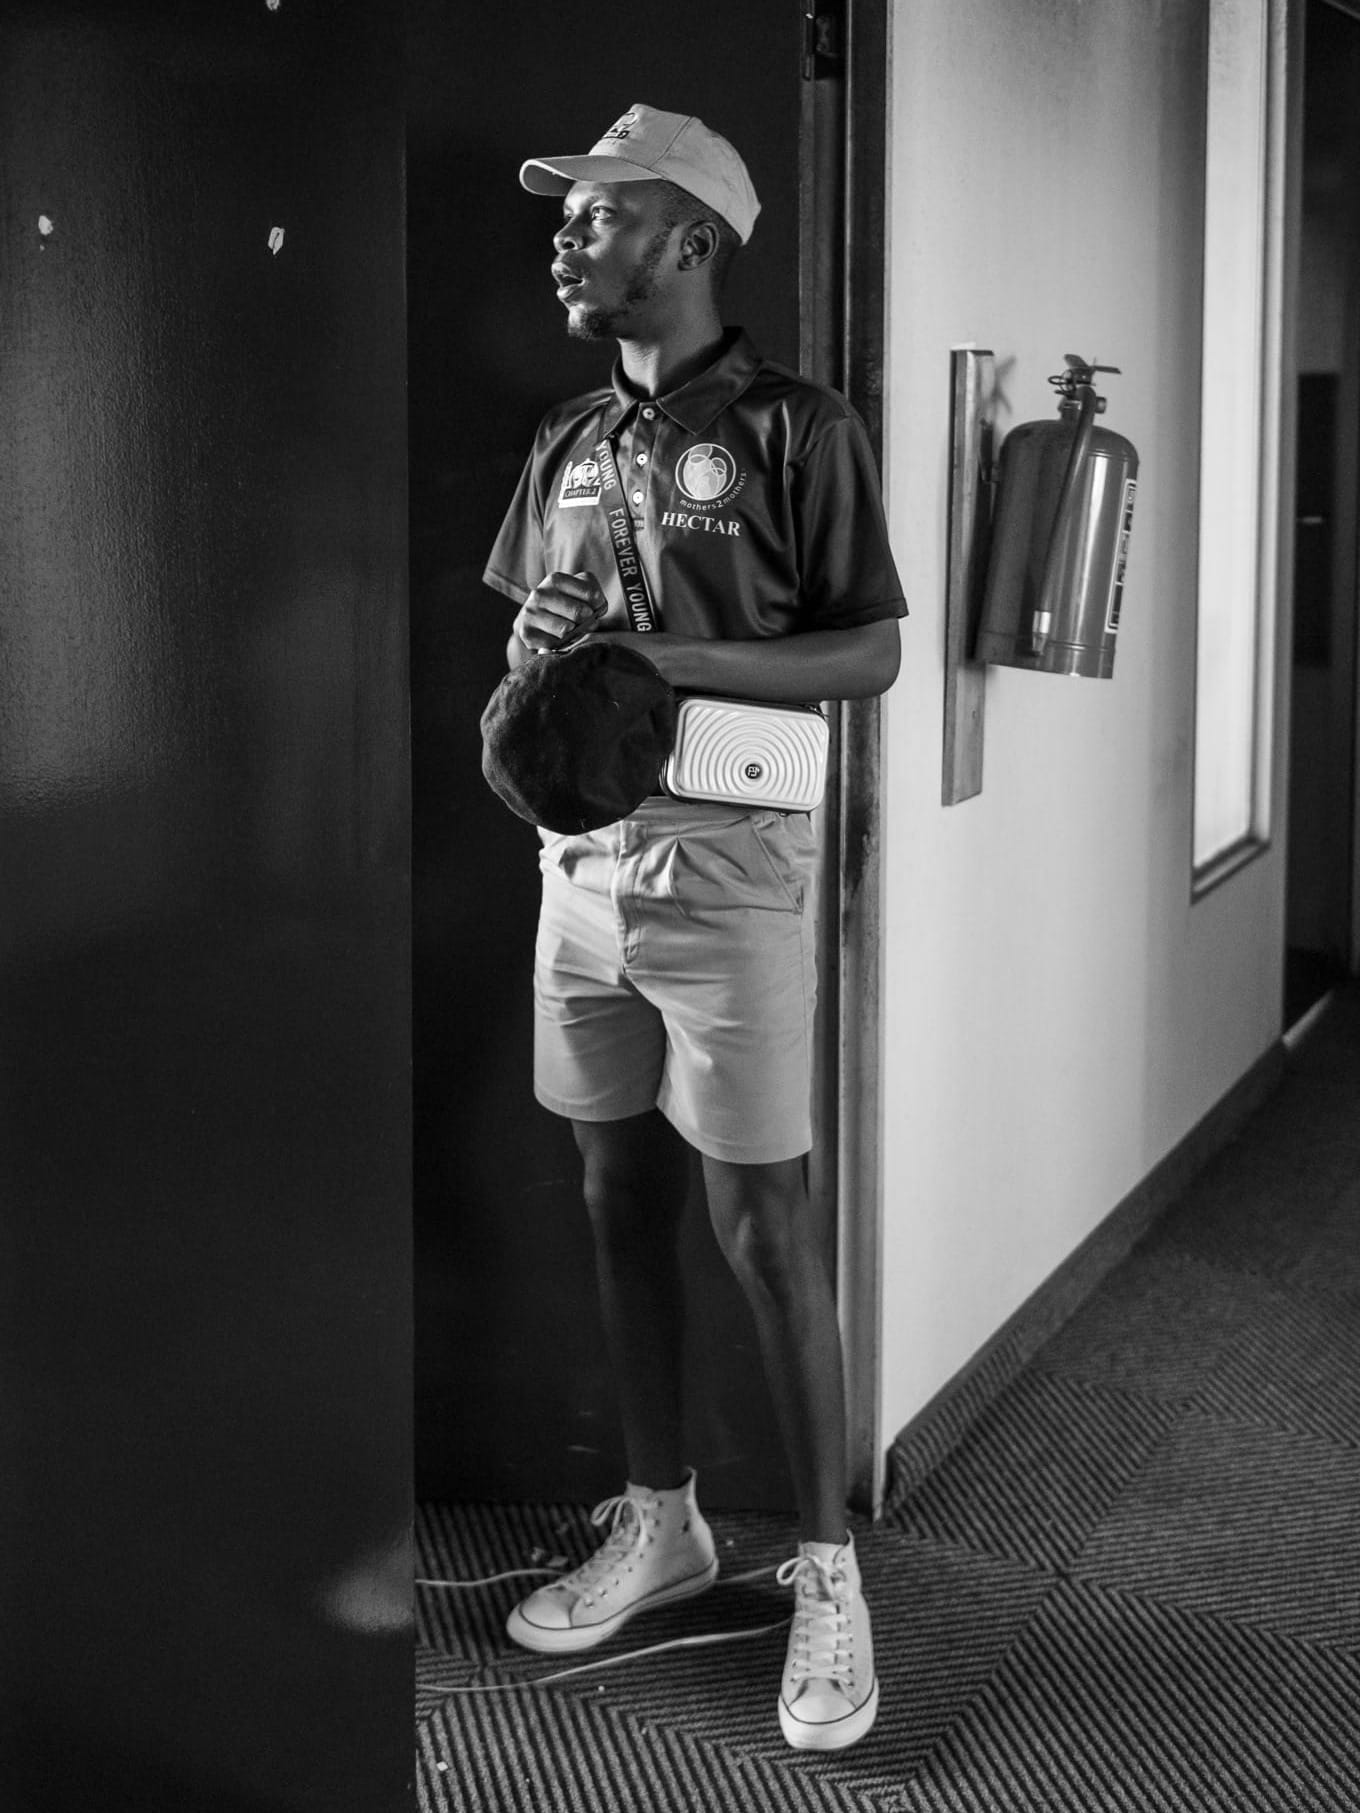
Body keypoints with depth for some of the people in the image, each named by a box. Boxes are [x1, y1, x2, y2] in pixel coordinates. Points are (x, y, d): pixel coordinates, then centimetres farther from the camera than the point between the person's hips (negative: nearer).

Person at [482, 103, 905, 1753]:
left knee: (757, 1222, -3)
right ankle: (659, 1522, 27)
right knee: (620, 1204, 12)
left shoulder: (794, 429, -6)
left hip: (727, 870, -6)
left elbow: (872, 656, -9)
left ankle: (827, 1572, 10)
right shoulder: (566, 443, 13)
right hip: (582, 862, 6)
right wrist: (538, 641, -4)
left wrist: (668, 656, -20)